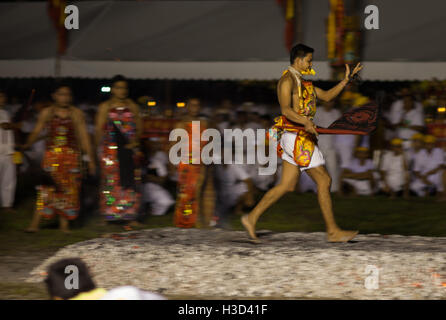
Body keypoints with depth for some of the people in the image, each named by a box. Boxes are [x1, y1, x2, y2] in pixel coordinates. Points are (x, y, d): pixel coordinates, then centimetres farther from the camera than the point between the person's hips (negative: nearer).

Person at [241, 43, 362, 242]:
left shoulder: (303, 82, 21)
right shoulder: (287, 80, -10)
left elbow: (326, 96, 26)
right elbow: (286, 110, -23)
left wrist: (346, 80, 17)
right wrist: (305, 122, -40)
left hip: (302, 137, 10)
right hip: (296, 137, -10)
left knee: (287, 185, 10)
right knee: (324, 181, -7)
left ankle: (252, 218, 12)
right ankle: (333, 232, -4)